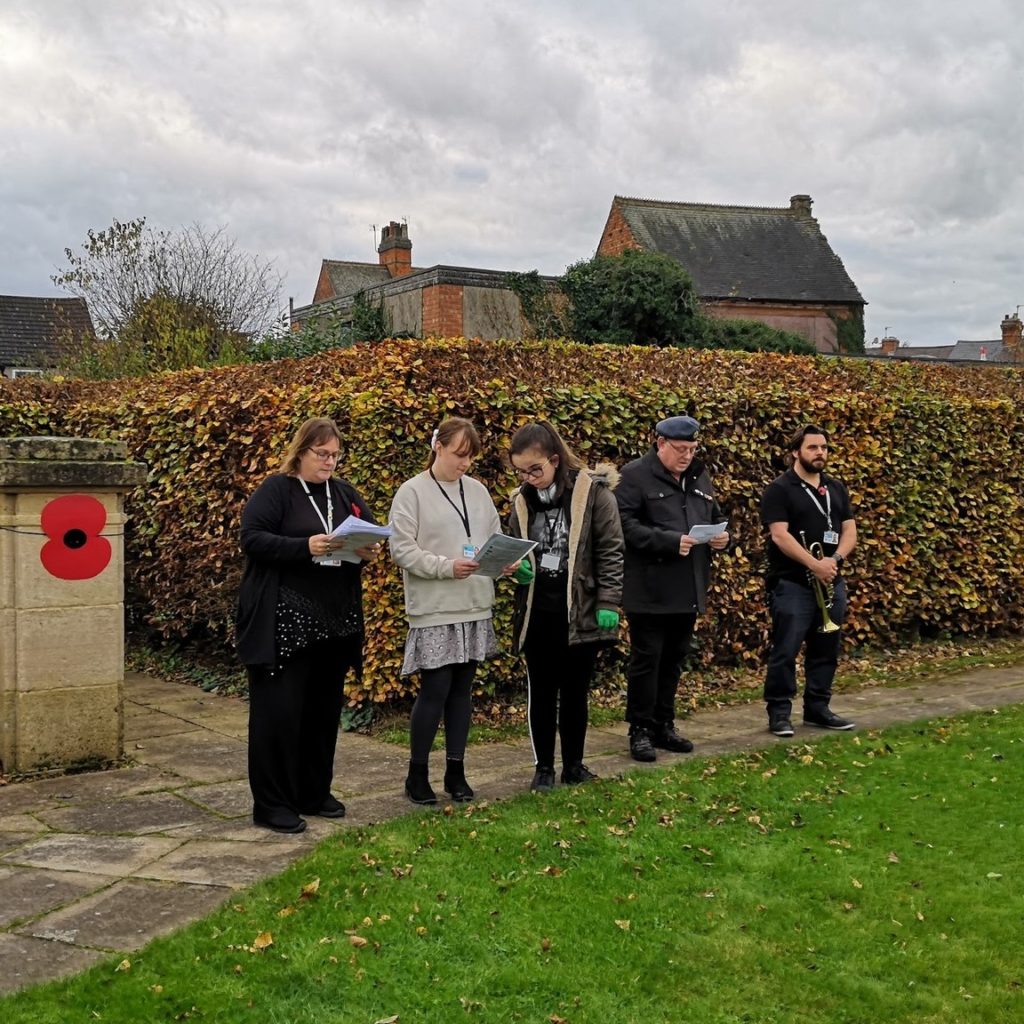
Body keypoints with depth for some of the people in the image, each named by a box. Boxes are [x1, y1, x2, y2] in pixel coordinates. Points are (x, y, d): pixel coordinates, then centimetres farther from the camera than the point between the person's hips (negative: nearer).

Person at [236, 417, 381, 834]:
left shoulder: (345, 494, 14)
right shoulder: (275, 490, -4)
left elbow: (372, 533, 17)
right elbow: (252, 538, -13)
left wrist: (369, 551, -7)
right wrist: (304, 547, -24)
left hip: (335, 621, 6)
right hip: (284, 622, -6)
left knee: (324, 710, 12)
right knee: (278, 711, -4)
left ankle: (314, 793, 25)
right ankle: (272, 804, 4)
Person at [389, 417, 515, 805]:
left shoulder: (477, 491, 10)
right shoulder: (412, 492, -6)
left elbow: (495, 538, 14)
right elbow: (402, 549, -11)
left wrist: (507, 560, -7)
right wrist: (447, 566, -21)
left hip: (474, 607, 5)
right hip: (434, 610, -5)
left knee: (462, 689, 11)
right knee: (435, 690, -4)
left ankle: (456, 771, 21)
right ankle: (417, 774, 12)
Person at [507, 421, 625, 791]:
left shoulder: (593, 491, -8)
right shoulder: (522, 500, 5)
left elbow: (610, 551, -7)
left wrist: (608, 604, -11)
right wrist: (516, 568, -4)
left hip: (580, 610, -3)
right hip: (536, 612, 3)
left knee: (575, 691, 9)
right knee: (541, 692, 9)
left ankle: (573, 765, 23)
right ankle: (543, 767, 21)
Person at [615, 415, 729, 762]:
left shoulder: (699, 477, 15)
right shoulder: (634, 476, -9)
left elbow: (716, 517, 24)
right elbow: (626, 525, -18)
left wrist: (722, 536, 0)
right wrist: (670, 541, -25)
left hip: (688, 589, 7)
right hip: (650, 590, -7)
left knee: (673, 660, 14)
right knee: (646, 660, 0)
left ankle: (664, 726, 25)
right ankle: (640, 730, 10)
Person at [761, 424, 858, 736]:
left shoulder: (836, 489, 13)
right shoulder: (779, 489, -7)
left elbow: (849, 531, 9)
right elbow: (779, 535, -16)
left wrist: (834, 560, -10)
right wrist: (815, 565, -22)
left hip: (831, 583, 6)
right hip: (792, 584, -6)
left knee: (826, 650, 10)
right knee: (785, 650, -4)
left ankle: (817, 708, 20)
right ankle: (779, 711, 4)